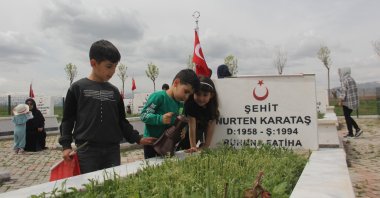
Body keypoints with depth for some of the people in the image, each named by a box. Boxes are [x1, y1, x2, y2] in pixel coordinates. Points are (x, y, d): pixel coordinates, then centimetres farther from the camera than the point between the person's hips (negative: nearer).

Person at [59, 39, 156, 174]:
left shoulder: (114, 91, 12)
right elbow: (67, 119, 3)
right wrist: (66, 145, -4)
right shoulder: (77, 88, 1)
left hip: (112, 150, 4)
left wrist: (137, 139, 9)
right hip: (87, 149, -4)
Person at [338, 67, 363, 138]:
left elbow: (343, 92, -19)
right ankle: (357, 129, 12)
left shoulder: (344, 80, -14)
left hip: (347, 102, -8)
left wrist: (340, 101, -13)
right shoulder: (352, 79, 13)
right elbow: (354, 90, 17)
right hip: (354, 101, 8)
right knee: (348, 116, 18)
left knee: (347, 117, 2)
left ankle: (350, 133, 8)